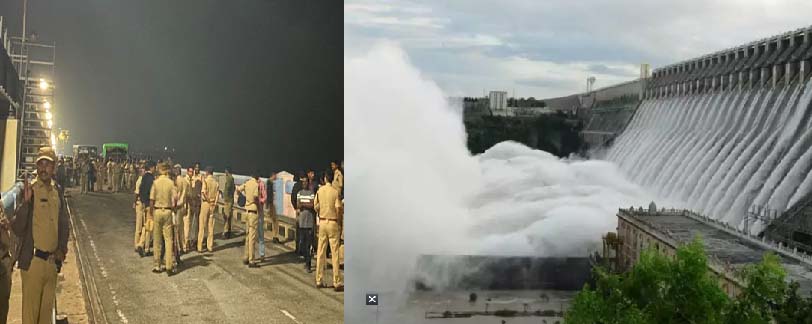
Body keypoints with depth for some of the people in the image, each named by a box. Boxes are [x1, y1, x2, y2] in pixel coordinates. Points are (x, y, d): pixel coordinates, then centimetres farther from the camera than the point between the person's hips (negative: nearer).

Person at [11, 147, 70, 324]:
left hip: (52, 261, 5)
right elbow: (17, 229, -13)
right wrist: (26, 202, -25)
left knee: (47, 308, 16)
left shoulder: (57, 193, 8)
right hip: (32, 261, -5)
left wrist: (62, 248, 3)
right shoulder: (29, 190, -8)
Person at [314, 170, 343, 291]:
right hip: (332, 222, -4)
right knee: (335, 253, -2)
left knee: (320, 252, 10)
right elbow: (338, 208, -14)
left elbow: (315, 206, 5)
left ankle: (319, 281, 14)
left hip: (322, 222, 4)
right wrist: (339, 222, -1)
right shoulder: (335, 192, -10)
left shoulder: (320, 190, 2)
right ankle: (337, 282, -2)